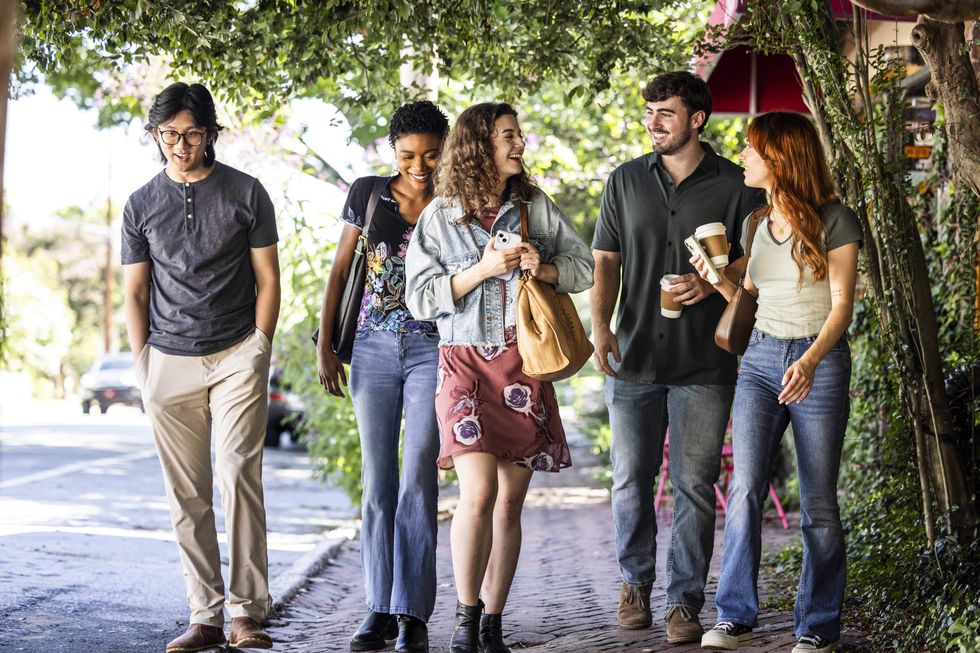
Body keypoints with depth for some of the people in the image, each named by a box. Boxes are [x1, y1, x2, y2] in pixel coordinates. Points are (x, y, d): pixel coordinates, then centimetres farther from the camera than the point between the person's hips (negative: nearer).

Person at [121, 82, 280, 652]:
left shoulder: (246, 193, 4)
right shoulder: (141, 205, 10)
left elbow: (268, 281, 6)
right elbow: (136, 293, 13)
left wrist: (258, 353, -1)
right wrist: (144, 365, 4)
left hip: (237, 357, -2)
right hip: (169, 363, 3)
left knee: (239, 476, -14)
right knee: (187, 496, 2)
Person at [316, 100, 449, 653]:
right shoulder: (368, 194, 4)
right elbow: (341, 270, 9)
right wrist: (325, 344, 4)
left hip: (433, 349, -2)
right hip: (374, 347, 2)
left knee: (417, 479, -7)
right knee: (377, 479, 5)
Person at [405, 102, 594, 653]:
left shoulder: (536, 206, 8)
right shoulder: (440, 217, 2)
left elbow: (585, 267, 10)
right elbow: (421, 298, -2)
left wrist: (543, 268, -10)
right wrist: (483, 270, -13)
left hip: (524, 365, 3)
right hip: (466, 361, -3)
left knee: (510, 503, 5)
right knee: (479, 492, -18)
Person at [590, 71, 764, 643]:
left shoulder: (736, 185, 1)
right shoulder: (626, 181, 9)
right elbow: (605, 259, 8)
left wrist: (711, 284, -14)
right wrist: (600, 325, -7)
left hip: (705, 365, -2)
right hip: (633, 359, 2)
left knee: (695, 486, 0)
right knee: (632, 481, 7)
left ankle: (685, 601, 9)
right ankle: (636, 580, 27)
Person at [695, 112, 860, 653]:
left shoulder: (835, 221, -5)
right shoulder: (756, 223, 12)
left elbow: (842, 303, -10)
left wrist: (810, 362, -24)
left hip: (819, 362, -4)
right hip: (761, 359, 4)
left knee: (818, 504, 0)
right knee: (745, 487, -10)